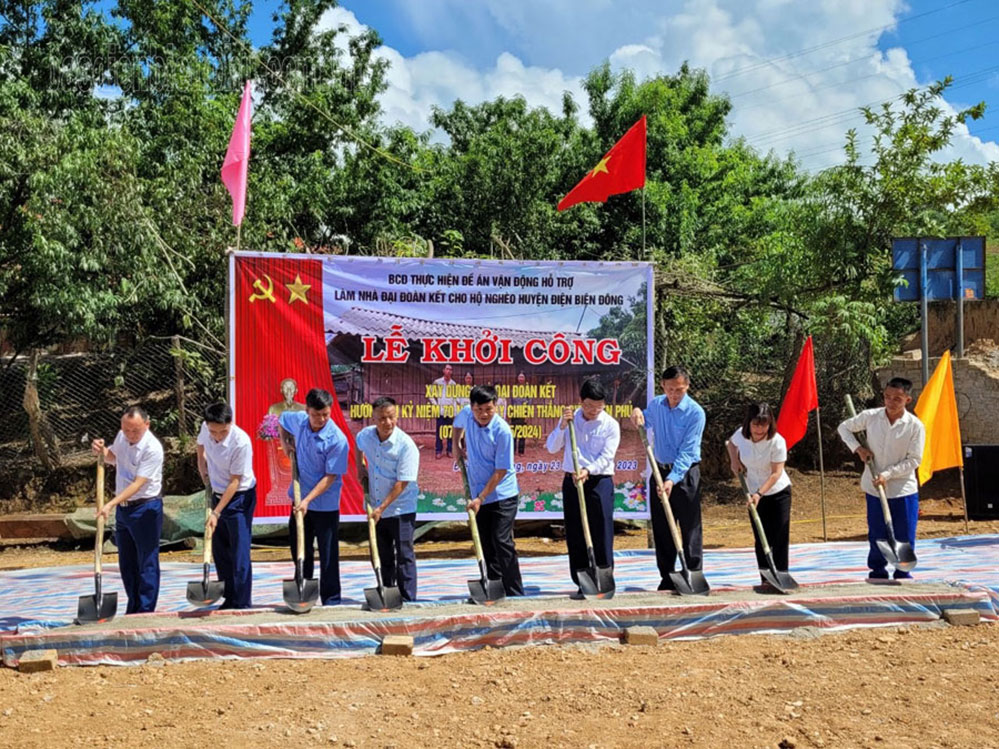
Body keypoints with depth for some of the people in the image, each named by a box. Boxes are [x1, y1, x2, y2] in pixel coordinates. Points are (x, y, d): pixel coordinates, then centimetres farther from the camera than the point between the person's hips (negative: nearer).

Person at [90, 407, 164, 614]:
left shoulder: (152, 448, -21)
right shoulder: (122, 436, 3)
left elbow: (138, 484, -24)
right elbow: (112, 457, 24)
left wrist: (111, 504, -29)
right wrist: (101, 451, 1)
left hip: (145, 508, -8)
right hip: (123, 508, 8)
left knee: (147, 564, -1)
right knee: (126, 564, 14)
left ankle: (145, 612, 5)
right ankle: (133, 611, 25)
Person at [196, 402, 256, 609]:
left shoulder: (241, 442, -29)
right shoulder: (205, 429, -10)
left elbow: (235, 482, -23)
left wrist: (216, 513, -23)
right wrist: (204, 475, 11)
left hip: (239, 497, -7)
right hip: (217, 494, 7)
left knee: (239, 553, -7)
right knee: (219, 551, 12)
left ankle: (242, 605, 0)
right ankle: (229, 599, 23)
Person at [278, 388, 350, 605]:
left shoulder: (337, 440, -22)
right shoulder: (298, 420, -5)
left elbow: (331, 476, -20)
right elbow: (283, 419, 20)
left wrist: (308, 500, -25)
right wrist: (286, 444, 5)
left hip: (325, 504, -6)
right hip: (300, 498, 6)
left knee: (328, 554, 1)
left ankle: (331, 601, 11)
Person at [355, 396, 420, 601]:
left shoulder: (406, 446, -21)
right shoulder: (365, 435, -4)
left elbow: (401, 484, -20)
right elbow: (358, 446, 24)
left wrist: (382, 508, -19)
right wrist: (360, 467, 9)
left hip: (401, 509, -5)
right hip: (377, 508, 6)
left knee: (404, 555, -3)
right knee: (384, 556, 14)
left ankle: (408, 600, 2)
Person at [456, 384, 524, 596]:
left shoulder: (502, 431, -20)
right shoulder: (467, 416, -2)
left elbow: (501, 470, -18)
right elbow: (459, 421, 27)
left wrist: (481, 498, -18)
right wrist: (459, 444, 15)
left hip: (503, 495, -6)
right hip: (479, 495, 6)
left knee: (502, 543, -10)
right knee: (487, 546, 10)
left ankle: (515, 594, -4)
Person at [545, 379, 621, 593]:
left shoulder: (611, 425, -2)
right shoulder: (571, 419, 6)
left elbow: (606, 456, -11)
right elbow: (552, 447, 2)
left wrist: (588, 470, -27)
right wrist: (562, 426, -11)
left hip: (599, 481, -3)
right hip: (572, 481, 3)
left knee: (602, 533, -5)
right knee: (575, 535, 5)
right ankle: (582, 583, 13)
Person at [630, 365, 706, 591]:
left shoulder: (695, 412, -15)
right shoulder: (655, 404, 2)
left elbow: (687, 452, -19)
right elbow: (646, 425, 23)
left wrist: (672, 479, -28)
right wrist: (638, 415, 0)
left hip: (685, 473, -5)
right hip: (660, 471, 6)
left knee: (690, 528, -2)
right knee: (661, 528, 9)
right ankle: (667, 578, 18)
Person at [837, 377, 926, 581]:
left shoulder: (915, 426, -8)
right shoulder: (870, 416, -4)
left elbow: (914, 460, -9)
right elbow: (844, 428, 11)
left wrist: (888, 474, -17)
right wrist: (858, 448, -4)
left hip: (903, 489, -1)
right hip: (874, 489, 1)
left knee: (905, 536, 3)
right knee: (876, 535, 10)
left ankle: (903, 574, 20)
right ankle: (878, 572, 25)